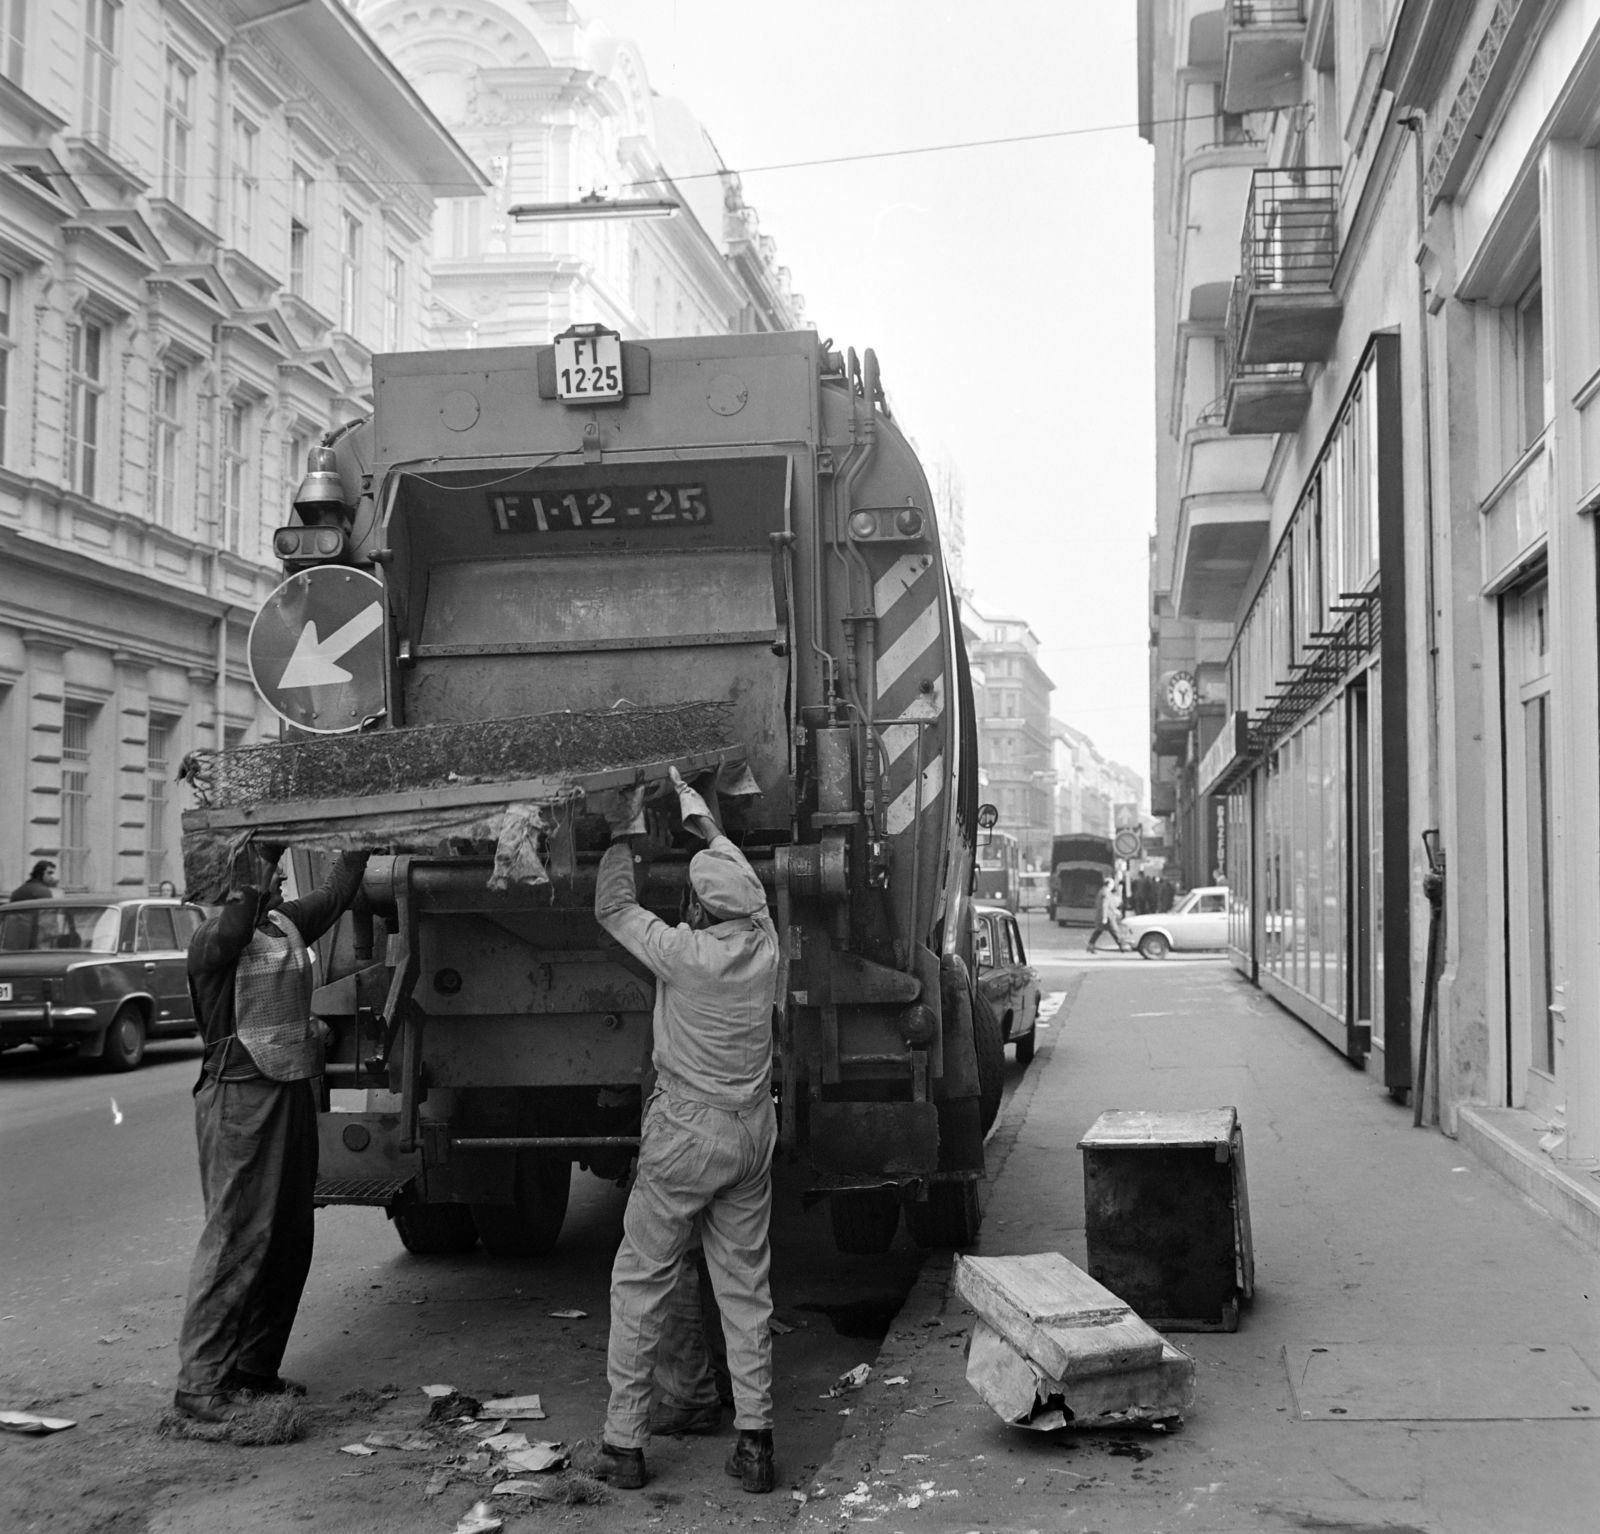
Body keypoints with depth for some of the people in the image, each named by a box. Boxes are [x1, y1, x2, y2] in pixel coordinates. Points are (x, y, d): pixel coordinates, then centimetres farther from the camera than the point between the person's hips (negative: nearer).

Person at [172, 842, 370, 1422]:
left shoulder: (287, 923, 11)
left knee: (290, 1238, 12)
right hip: (240, 1096, -8)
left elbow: (336, 891, 28)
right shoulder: (214, 936, -11)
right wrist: (251, 895, -45)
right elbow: (223, 942, -35)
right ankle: (200, 1381, -5)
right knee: (237, 1236, -10)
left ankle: (255, 1368, 23)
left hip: (293, 1090, 8)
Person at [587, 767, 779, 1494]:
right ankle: (755, 1439, 12)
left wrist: (629, 830, 8)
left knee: (641, 1285, 7)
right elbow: (736, 869, 15)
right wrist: (692, 805, 26)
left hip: (685, 1137, -5)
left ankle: (624, 1442, 11)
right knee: (746, 1287, 11)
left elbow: (613, 908, -3)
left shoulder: (685, 955, -18)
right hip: (751, 1137, 5)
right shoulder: (763, 944, -4)